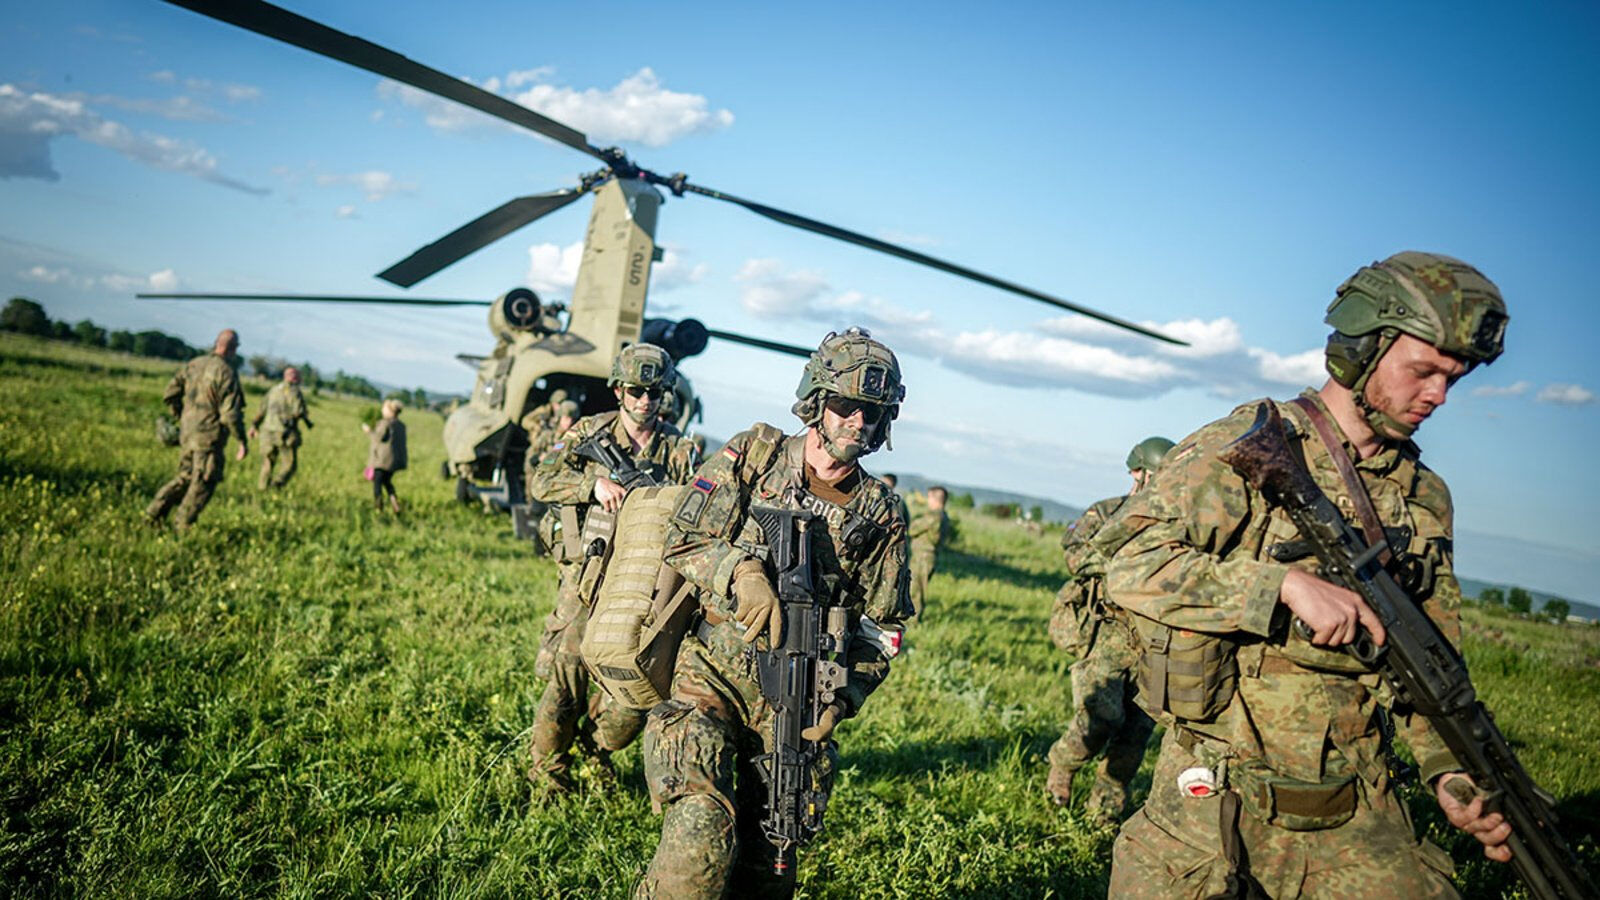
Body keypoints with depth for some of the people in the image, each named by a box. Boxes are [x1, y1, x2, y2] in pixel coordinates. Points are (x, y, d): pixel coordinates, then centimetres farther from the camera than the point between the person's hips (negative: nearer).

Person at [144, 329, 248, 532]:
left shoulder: (195, 364, 6)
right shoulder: (226, 372, -16)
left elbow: (169, 395, 9)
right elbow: (230, 412, -18)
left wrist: (181, 418, 23)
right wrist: (242, 441, -10)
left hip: (187, 432, 7)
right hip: (209, 437, -7)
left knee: (185, 477, 21)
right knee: (203, 484, 5)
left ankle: (153, 513, 17)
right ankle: (181, 527, 9)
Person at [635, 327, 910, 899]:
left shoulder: (882, 515, 6)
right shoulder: (754, 455, 3)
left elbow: (880, 627, 7)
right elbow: (683, 541, 0)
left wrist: (840, 699, -9)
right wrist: (742, 572, -20)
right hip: (712, 679, -2)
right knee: (701, 845, -18)